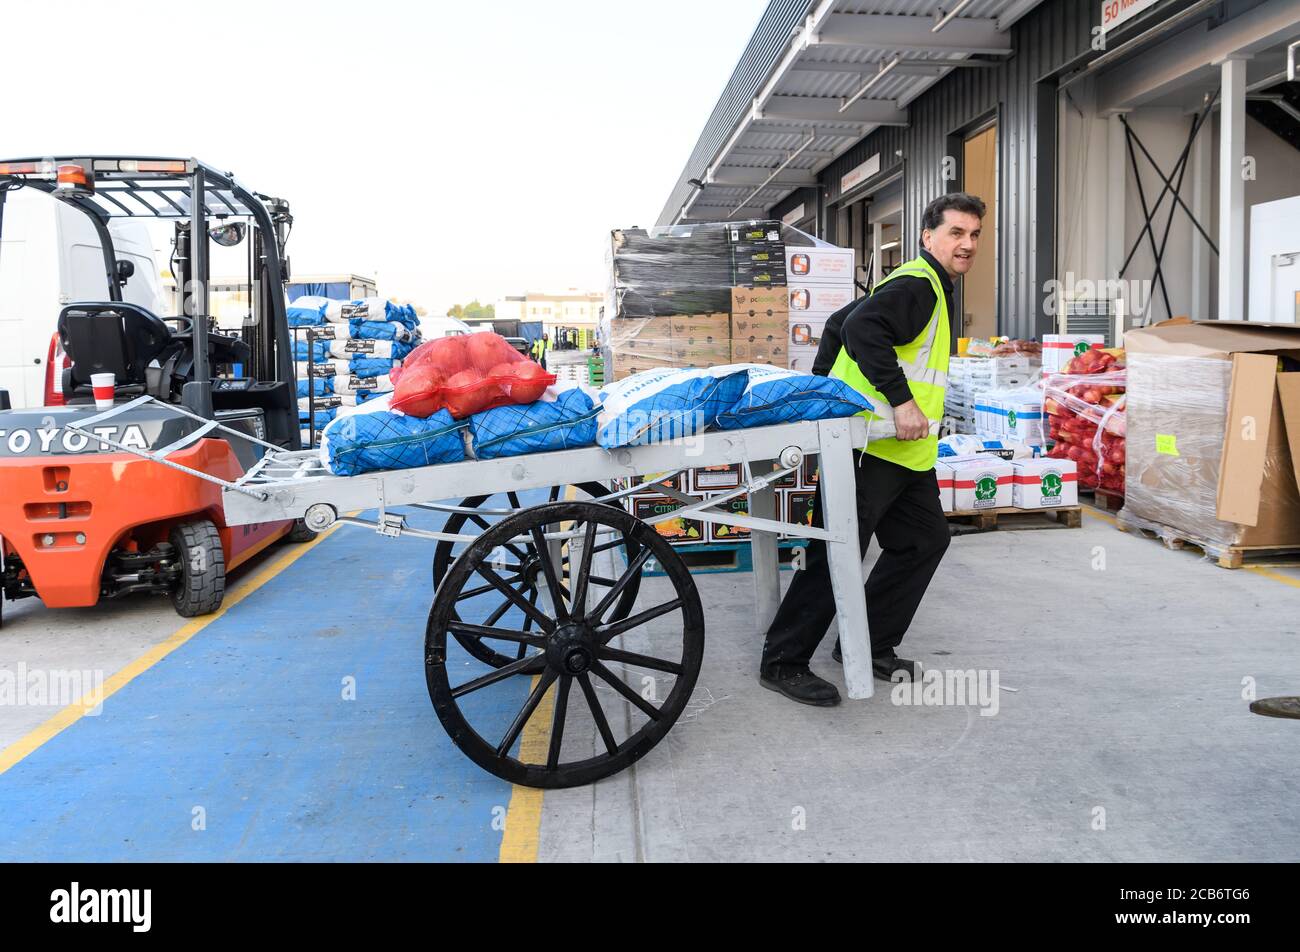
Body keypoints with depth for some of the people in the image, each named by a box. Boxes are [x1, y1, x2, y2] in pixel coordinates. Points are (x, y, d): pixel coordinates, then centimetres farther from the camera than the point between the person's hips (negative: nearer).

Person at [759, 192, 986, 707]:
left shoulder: (932, 287, 21)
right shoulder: (917, 284, -11)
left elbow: (838, 322, 26)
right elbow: (860, 328, -30)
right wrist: (900, 400, -30)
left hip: (906, 452, 11)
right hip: (870, 447, -11)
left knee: (925, 539, 15)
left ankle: (869, 645, 24)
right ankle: (782, 663, 4)